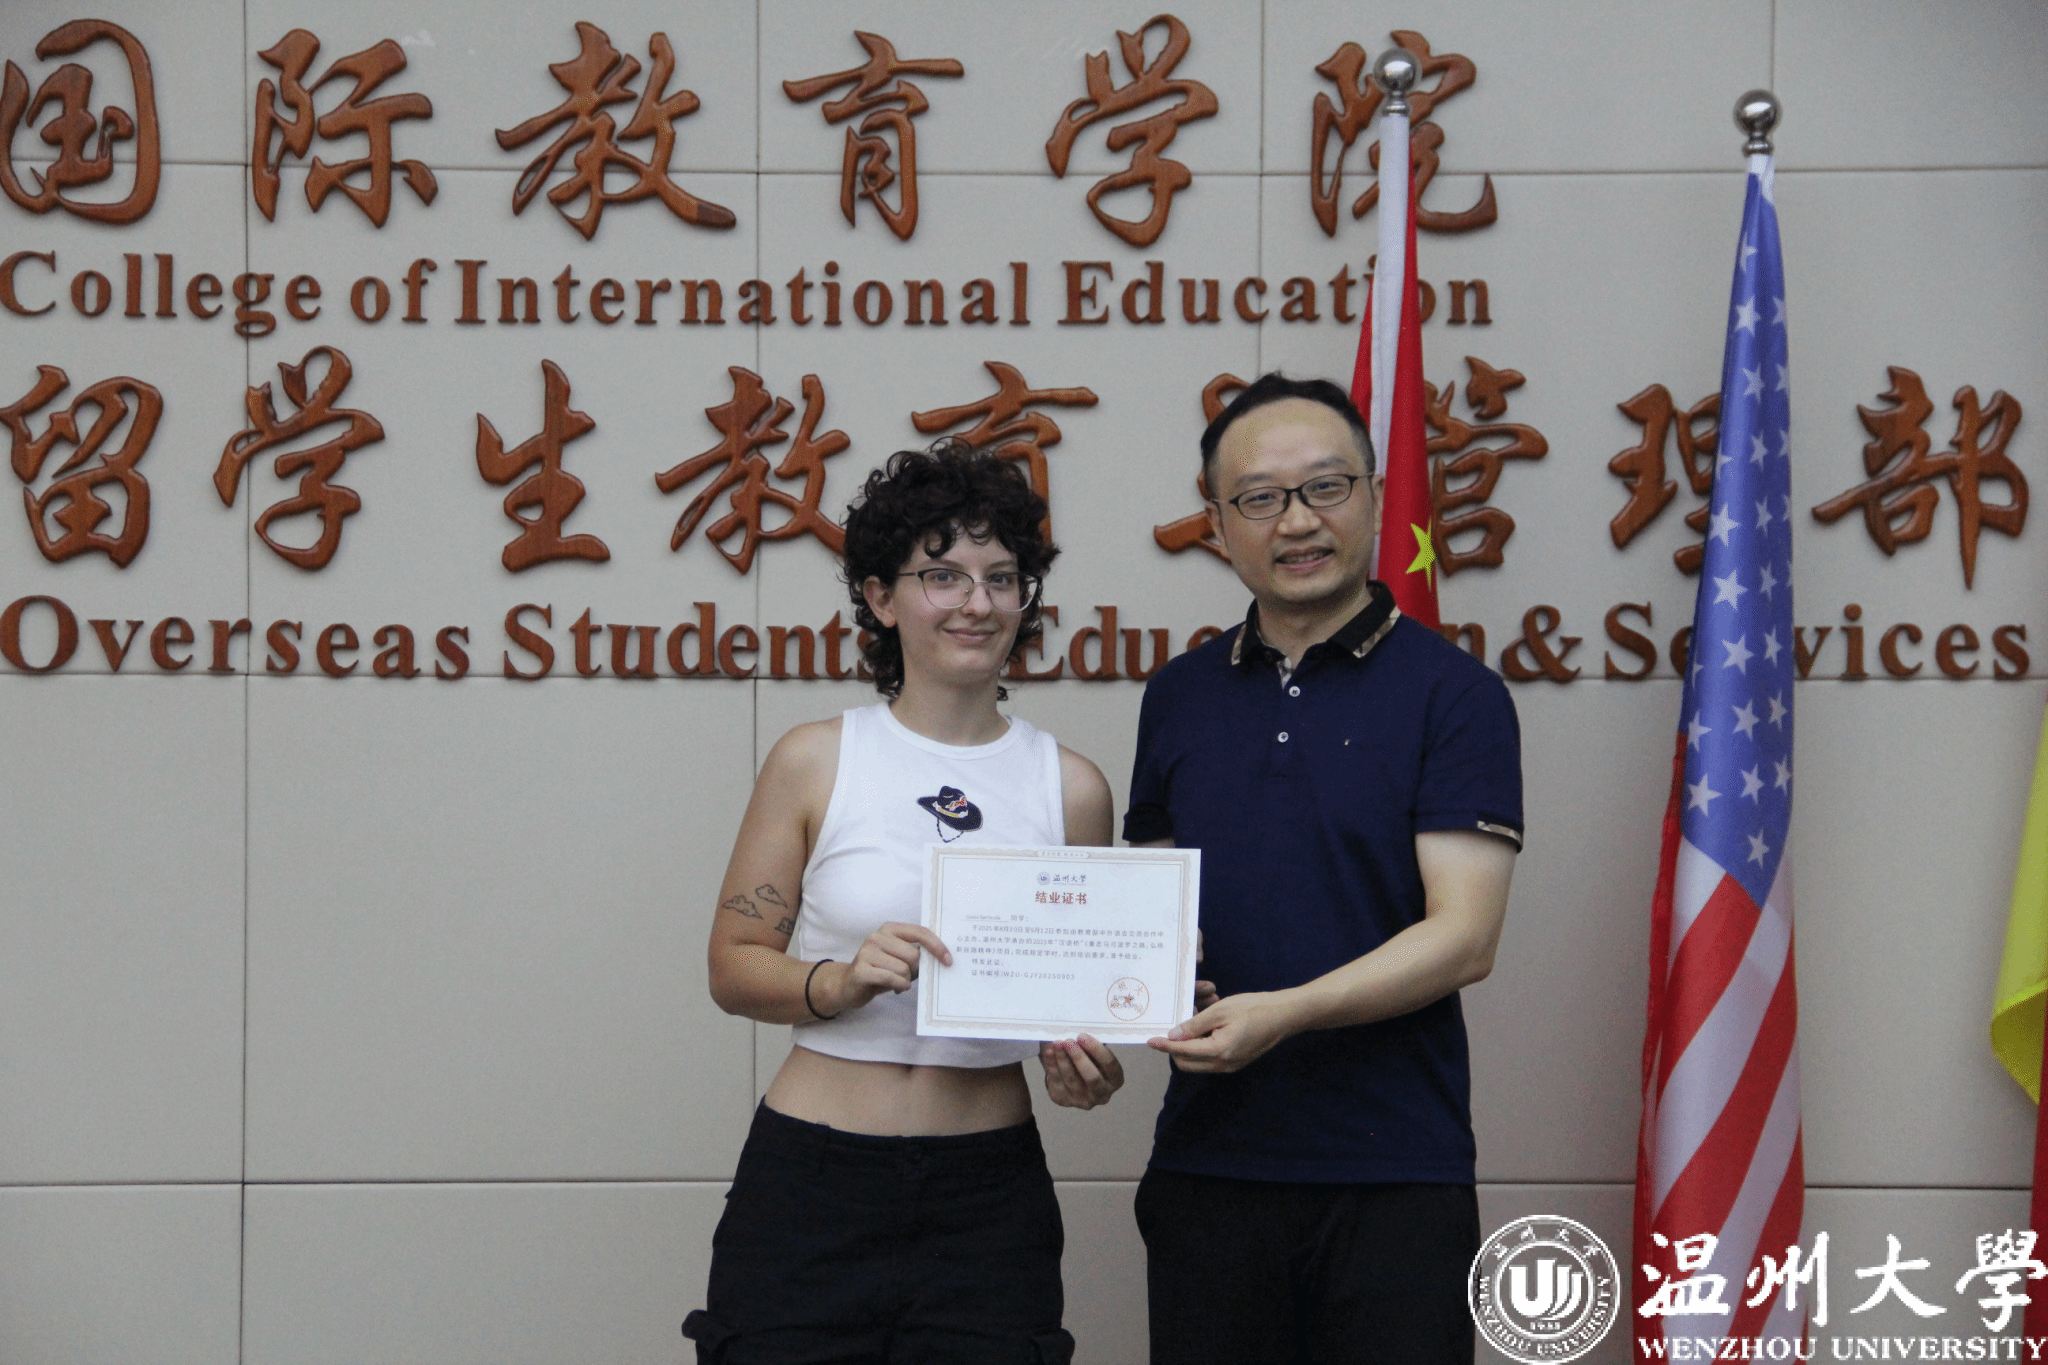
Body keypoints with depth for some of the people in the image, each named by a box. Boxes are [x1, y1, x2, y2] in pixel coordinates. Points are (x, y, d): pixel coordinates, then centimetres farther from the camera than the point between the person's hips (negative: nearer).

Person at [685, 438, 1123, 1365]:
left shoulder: (1071, 788, 6)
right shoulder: (814, 761, 1)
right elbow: (734, 966, 2)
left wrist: (1083, 1069, -4)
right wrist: (839, 983, -17)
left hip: (988, 1191, 2)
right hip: (811, 1183, -2)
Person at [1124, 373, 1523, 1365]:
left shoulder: (1453, 693, -3)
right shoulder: (1180, 696, 12)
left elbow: (1462, 937, -10)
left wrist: (1284, 1012, -22)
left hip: (1395, 1171, -4)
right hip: (1208, 1160, 4)